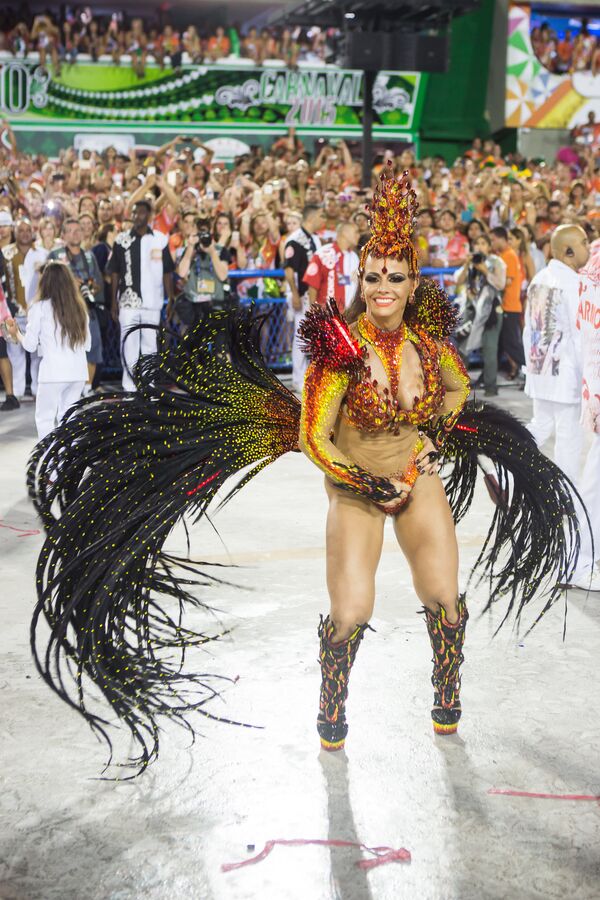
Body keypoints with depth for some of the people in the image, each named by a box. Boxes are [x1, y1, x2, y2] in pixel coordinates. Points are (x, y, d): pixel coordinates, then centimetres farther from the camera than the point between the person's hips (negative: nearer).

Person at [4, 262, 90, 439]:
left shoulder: (40, 308, -5)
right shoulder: (79, 307, 8)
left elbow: (30, 345, -1)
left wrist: (15, 333, 17)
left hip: (54, 372, -4)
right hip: (78, 371, 4)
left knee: (45, 419, 6)